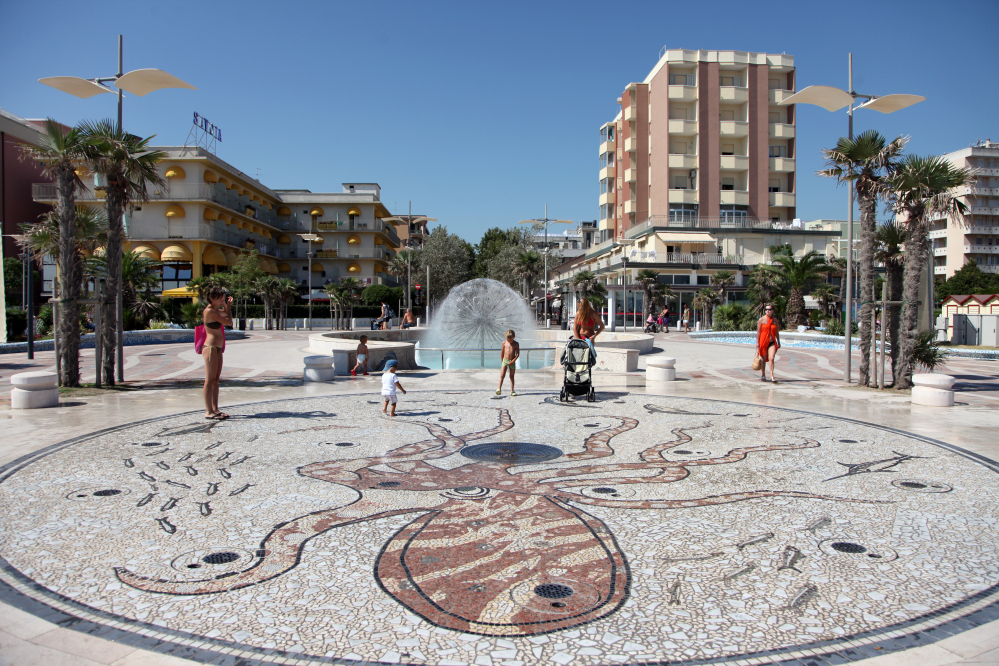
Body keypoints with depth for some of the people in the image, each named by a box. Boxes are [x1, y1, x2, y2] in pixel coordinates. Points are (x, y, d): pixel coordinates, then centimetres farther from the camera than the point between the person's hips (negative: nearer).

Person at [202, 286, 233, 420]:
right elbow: (229, 322, -17)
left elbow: (226, 314, 31)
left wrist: (226, 305, 13)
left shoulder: (214, 310, 13)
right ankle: (209, 411, -2)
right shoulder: (210, 311, -16)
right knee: (210, 380, -6)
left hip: (217, 348, 10)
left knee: (216, 380, 12)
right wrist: (228, 306, -4)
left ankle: (215, 409, 17)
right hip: (211, 348, -10)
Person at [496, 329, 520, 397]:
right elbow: (502, 352, 10)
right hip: (505, 360, 0)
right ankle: (499, 389, -12)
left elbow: (517, 354, -3)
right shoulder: (504, 342, 2)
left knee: (512, 376, 7)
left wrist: (512, 361, -12)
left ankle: (512, 391, 11)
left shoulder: (516, 344, -1)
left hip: (512, 362, 0)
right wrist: (501, 361, 12)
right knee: (502, 375, -10)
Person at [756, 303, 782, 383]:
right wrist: (757, 342, -6)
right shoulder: (761, 320, -2)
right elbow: (758, 331, -2)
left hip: (772, 342, 1)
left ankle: (772, 376, -11)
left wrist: (778, 342, 14)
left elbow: (777, 332, 13)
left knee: (771, 358, -14)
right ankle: (763, 375, 22)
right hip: (763, 342, -1)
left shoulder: (775, 320, 6)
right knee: (763, 360, 7)